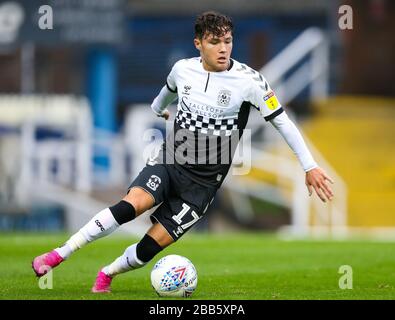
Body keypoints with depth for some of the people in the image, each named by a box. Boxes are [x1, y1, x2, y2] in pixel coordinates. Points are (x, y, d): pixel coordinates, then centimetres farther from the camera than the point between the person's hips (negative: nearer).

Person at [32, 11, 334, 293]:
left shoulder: (249, 81, -13)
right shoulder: (183, 69, -2)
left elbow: (283, 122, -6)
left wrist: (310, 166, -7)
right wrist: (156, 110, 44)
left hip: (203, 183, -2)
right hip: (169, 161, 2)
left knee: (150, 247, -10)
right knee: (132, 204, -29)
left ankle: (107, 274, 19)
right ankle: (59, 254, -22)